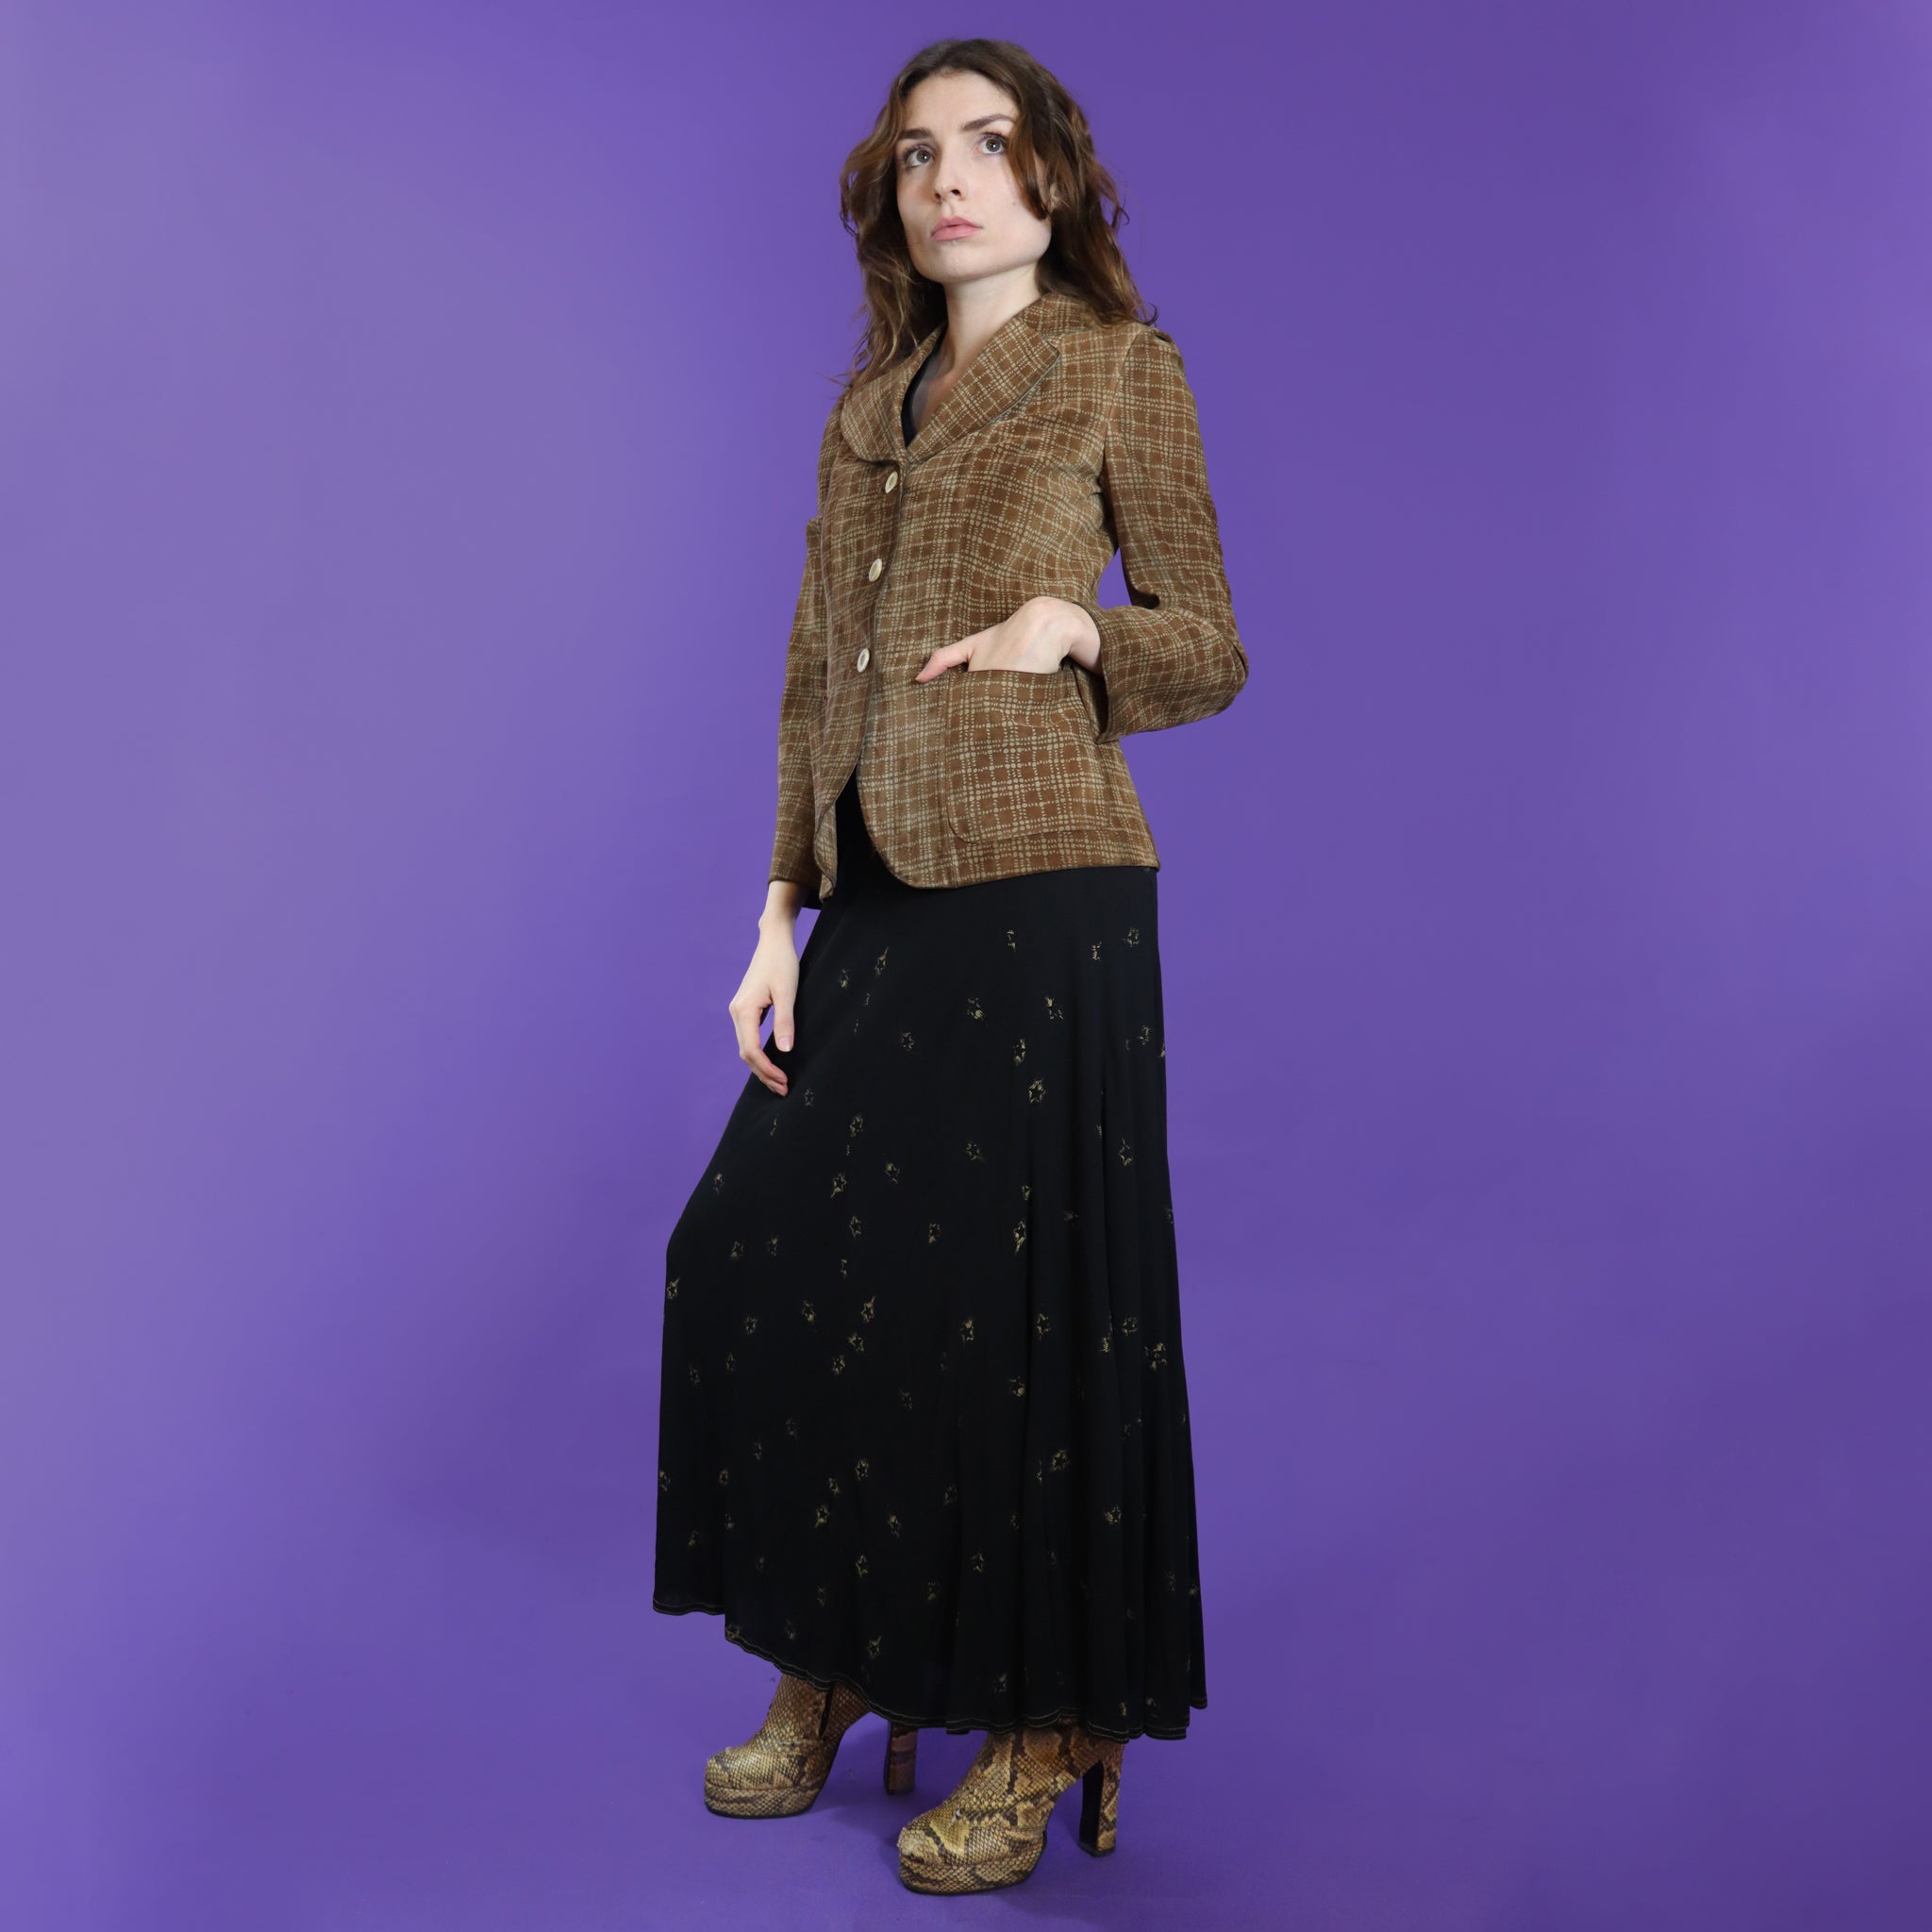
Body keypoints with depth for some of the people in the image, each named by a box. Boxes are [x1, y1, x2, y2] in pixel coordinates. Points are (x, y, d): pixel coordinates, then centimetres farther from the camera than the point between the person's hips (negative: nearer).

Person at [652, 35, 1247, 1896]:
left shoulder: (1121, 369, 2)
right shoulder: (866, 411, 18)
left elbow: (1209, 652, 2)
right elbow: (812, 688, 15)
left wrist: (1075, 628, -18)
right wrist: (780, 921, 8)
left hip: (1035, 892, -6)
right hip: (873, 899, 6)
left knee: (1012, 1283, -3)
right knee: (768, 1250, 6)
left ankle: (1047, 1727, 13)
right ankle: (833, 1665, 25)